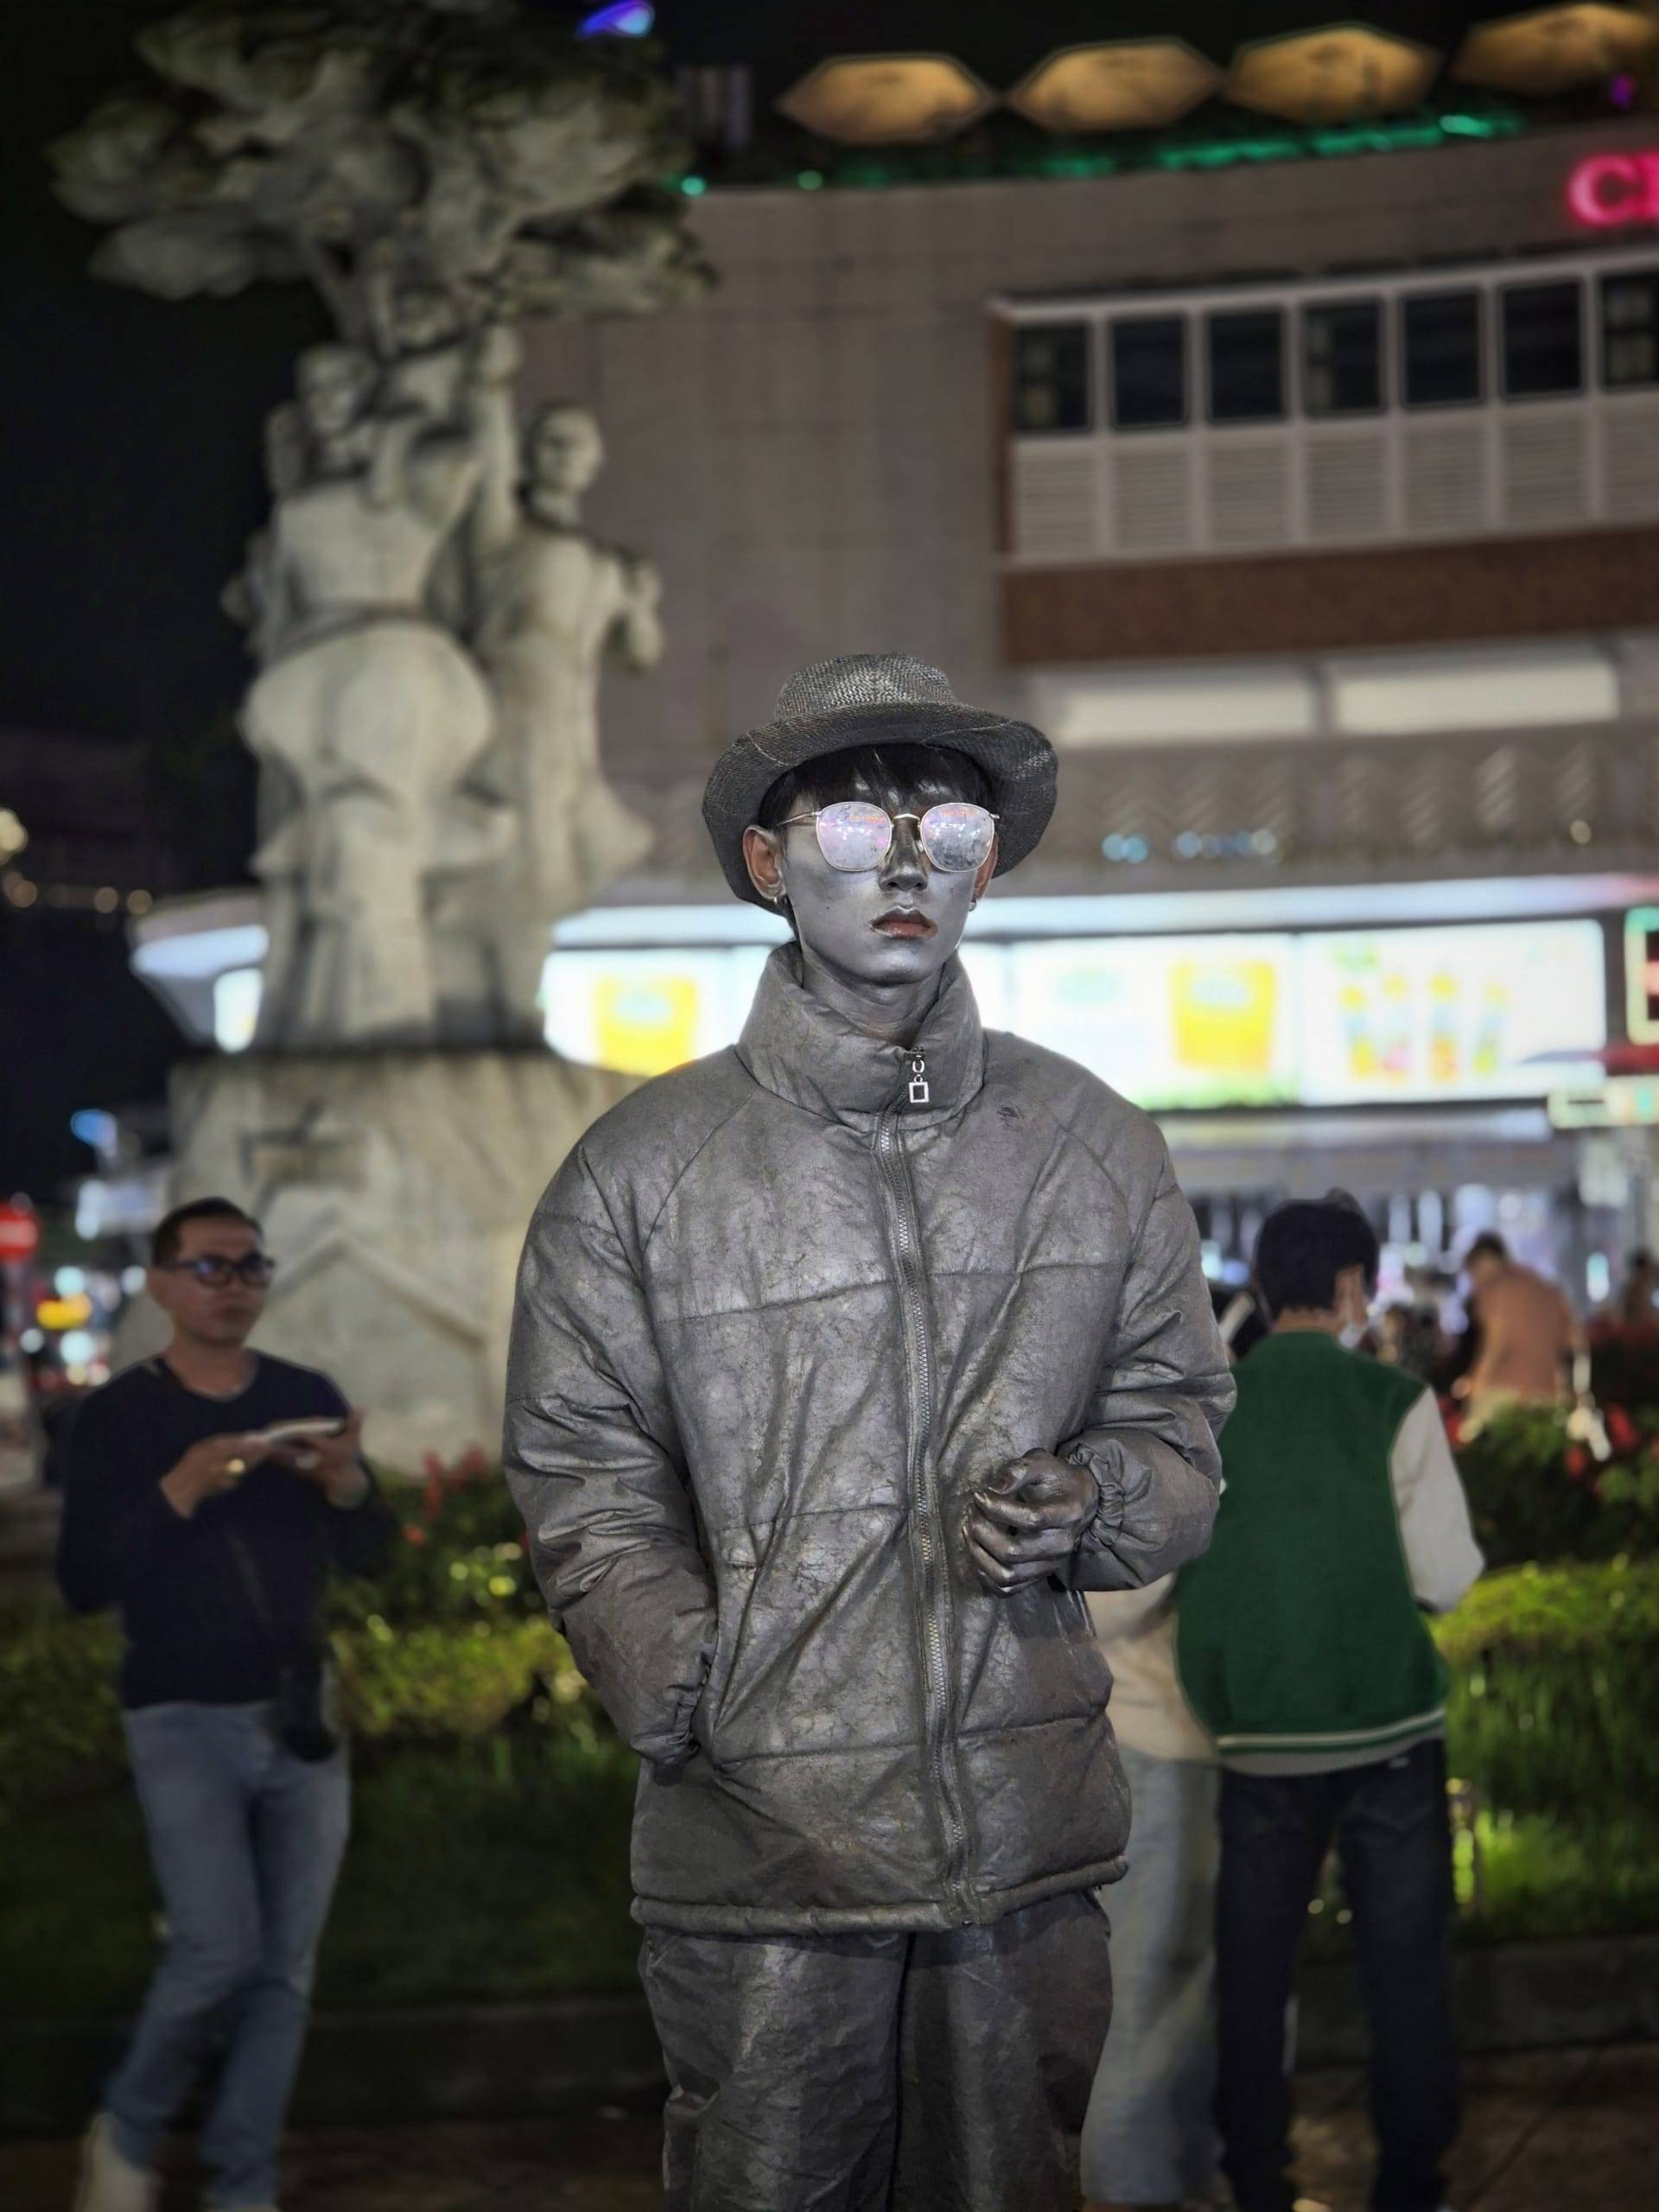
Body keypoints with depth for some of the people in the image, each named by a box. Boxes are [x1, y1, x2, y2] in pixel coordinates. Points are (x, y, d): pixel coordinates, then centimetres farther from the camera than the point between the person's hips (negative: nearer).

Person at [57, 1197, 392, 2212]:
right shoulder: (118, 1416, -2)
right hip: (185, 1720, -3)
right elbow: (84, 1582, -9)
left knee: (286, 1971, 3)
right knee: (220, 1950, -13)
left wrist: (346, 1485, -18)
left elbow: (371, 1556, 4)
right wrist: (178, 1493, -22)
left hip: (300, 1718, 3)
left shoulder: (308, 1398, 6)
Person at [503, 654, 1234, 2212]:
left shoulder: (1098, 1147, 8)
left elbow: (1180, 1424, 13)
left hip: (1033, 1844, 3)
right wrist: (712, 1721, -12)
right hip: (759, 1844, -2)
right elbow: (589, 1496, 0)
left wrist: (1090, 1504, -9)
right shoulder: (642, 1169, 0)